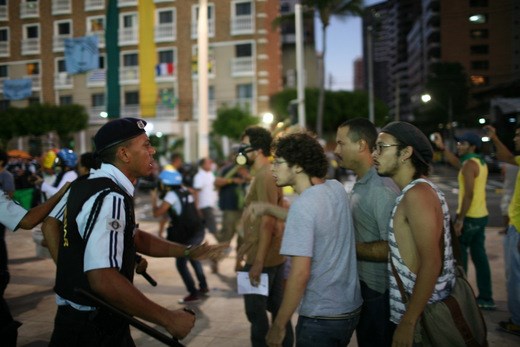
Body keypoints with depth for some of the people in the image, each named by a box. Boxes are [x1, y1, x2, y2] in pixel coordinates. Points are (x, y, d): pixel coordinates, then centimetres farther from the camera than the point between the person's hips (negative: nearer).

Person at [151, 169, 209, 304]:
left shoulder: (172, 195, -10)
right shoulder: (185, 191, 14)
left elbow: (157, 213, -16)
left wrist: (154, 199, 0)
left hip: (187, 235, -9)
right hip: (198, 231, 9)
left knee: (181, 264, 2)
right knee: (193, 258, 27)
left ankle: (193, 294, 2)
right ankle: (203, 286, 35)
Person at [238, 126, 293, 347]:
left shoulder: (265, 176, -18)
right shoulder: (264, 174, 14)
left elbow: (268, 222, -24)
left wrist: (258, 263, -24)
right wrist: (246, 246, 22)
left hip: (263, 258, -10)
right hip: (273, 255, 10)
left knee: (256, 313, -1)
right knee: (277, 309, 15)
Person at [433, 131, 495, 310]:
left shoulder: (470, 164, -16)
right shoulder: (479, 162, 13)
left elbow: (469, 194, -22)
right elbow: (455, 162, 26)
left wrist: (460, 219, -22)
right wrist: (442, 147, 19)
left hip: (469, 218, -9)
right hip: (481, 216, 9)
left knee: (458, 253, 2)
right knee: (479, 256, 11)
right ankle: (486, 298, 14)